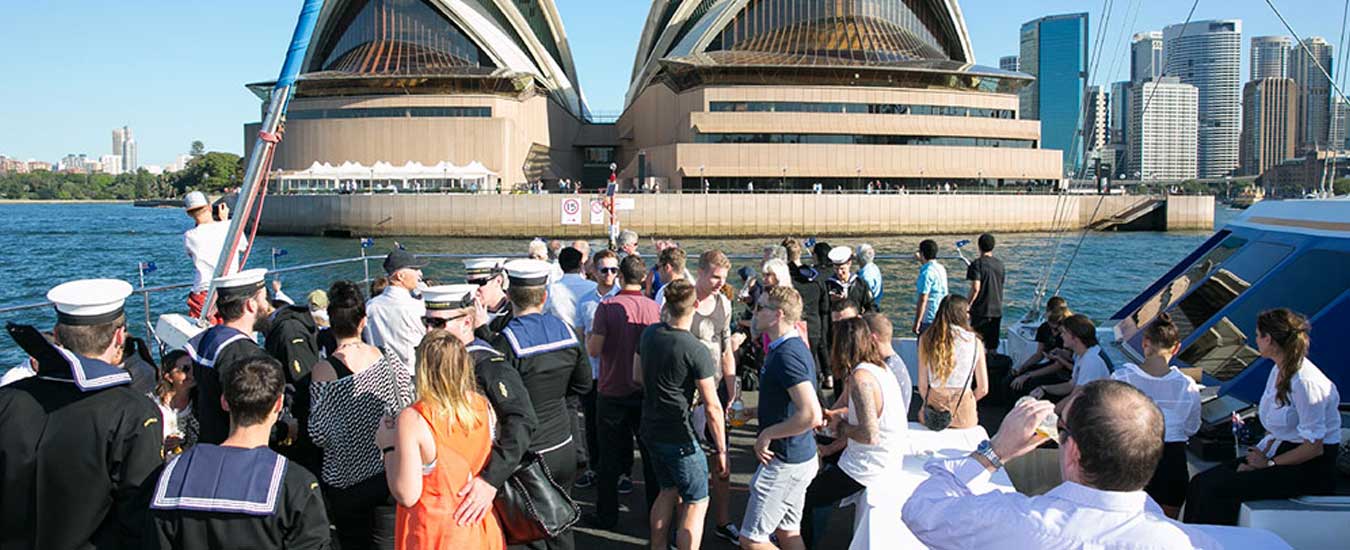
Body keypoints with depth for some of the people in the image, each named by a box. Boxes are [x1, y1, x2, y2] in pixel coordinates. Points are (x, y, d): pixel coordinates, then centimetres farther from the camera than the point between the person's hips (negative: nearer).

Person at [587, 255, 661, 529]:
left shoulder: (607, 306, -13)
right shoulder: (654, 307, -7)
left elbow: (594, 349, -16)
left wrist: (590, 336, 4)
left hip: (612, 391, -2)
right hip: (646, 390, 2)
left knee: (610, 456, 10)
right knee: (650, 454, 14)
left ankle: (607, 514, 17)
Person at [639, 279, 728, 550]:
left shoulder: (649, 334, -2)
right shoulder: (696, 351, -21)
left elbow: (638, 374, 16)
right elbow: (712, 408, -19)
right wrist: (721, 451, -11)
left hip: (650, 429, 7)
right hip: (678, 436, -7)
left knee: (668, 489, 25)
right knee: (697, 503, 5)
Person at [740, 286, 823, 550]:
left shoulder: (787, 355, -24)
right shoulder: (796, 345, 8)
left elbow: (811, 415, -31)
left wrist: (767, 434, -21)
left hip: (784, 462, -10)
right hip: (798, 457, 10)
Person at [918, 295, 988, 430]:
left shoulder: (926, 339, -2)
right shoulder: (975, 341, -1)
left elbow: (922, 386, 1)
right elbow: (983, 389, 3)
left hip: (932, 415, 0)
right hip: (964, 415, 1)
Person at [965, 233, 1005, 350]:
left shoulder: (977, 264, -12)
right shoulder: (1000, 264, 7)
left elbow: (976, 288, -19)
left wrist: (967, 306, -12)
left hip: (980, 311, -5)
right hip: (997, 310, 5)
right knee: (992, 345, 11)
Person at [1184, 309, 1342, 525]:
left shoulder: (1304, 381, -22)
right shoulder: (1279, 370, 8)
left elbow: (1314, 446, -20)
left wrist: (1268, 463, -10)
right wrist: (1260, 454, 0)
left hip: (1311, 468, -9)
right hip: (1282, 450, 9)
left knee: (1219, 490, -24)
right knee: (1201, 482, -7)